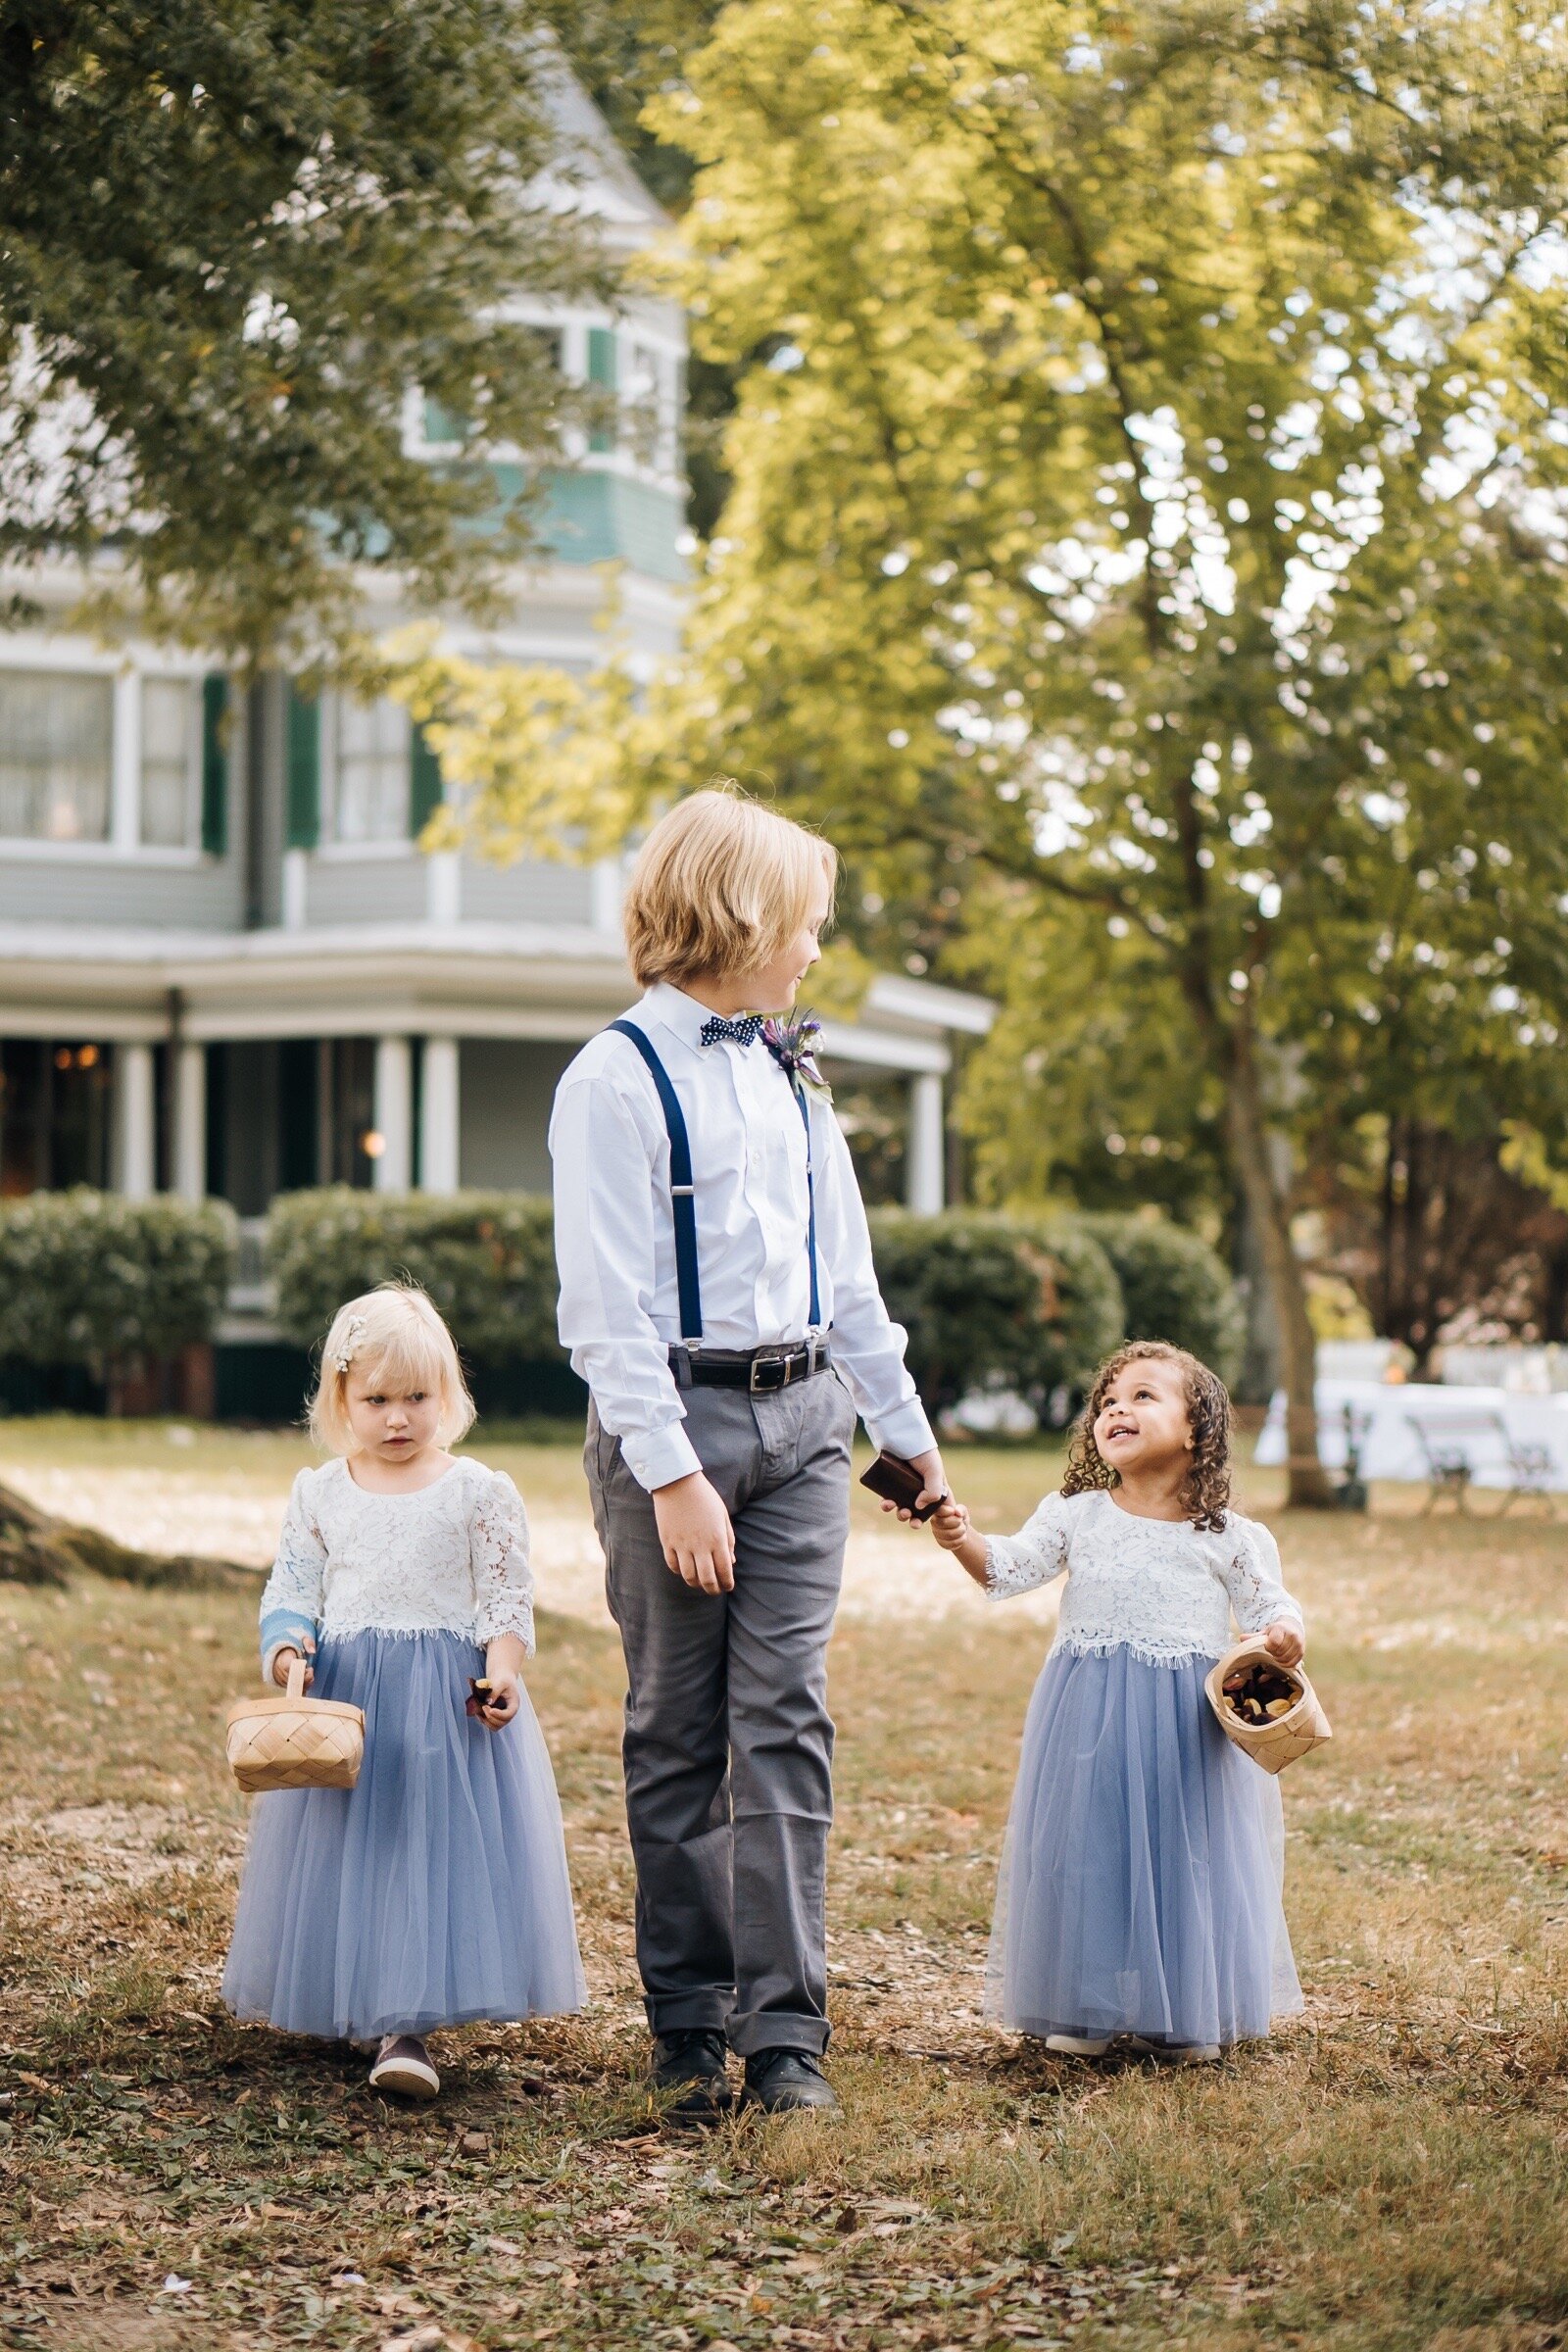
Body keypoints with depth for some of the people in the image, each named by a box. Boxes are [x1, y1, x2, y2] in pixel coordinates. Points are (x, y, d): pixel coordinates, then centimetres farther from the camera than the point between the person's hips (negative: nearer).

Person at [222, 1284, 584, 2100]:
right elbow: (291, 1588, 8)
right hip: (341, 1693, 3)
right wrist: (286, 1646, -12)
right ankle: (344, 2001, 23)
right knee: (346, 1847, 6)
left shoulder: (479, 1493, -1)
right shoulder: (319, 1493, 6)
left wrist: (502, 1667, -17)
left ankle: (403, 2025, -8)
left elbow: (508, 1598, -1)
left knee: (436, 1845, -8)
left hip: (447, 1698, -2)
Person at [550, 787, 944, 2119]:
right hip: (677, 1420, -5)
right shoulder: (619, 1079, -8)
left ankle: (787, 2032, -2)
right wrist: (672, 1473, -19)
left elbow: (845, 1274, 21)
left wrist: (907, 1429, 22)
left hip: (803, 1421, 5)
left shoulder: (788, 1071, 14)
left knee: (785, 1722, -2)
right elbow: (610, 1306, -13)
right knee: (678, 1735, 3)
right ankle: (689, 2030, 11)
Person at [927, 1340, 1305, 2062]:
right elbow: (1009, 1567, -1)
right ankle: (1082, 2009, 14)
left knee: (1186, 1854, 2)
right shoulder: (1075, 1516, 7)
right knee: (1087, 1851, 2)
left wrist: (1281, 1635, -17)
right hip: (1089, 1717, 1)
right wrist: (963, 1539, -21)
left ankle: (1186, 2014, 15)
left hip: (1190, 1721, -1)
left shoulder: (1228, 1536, 4)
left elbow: (1267, 1604, 6)